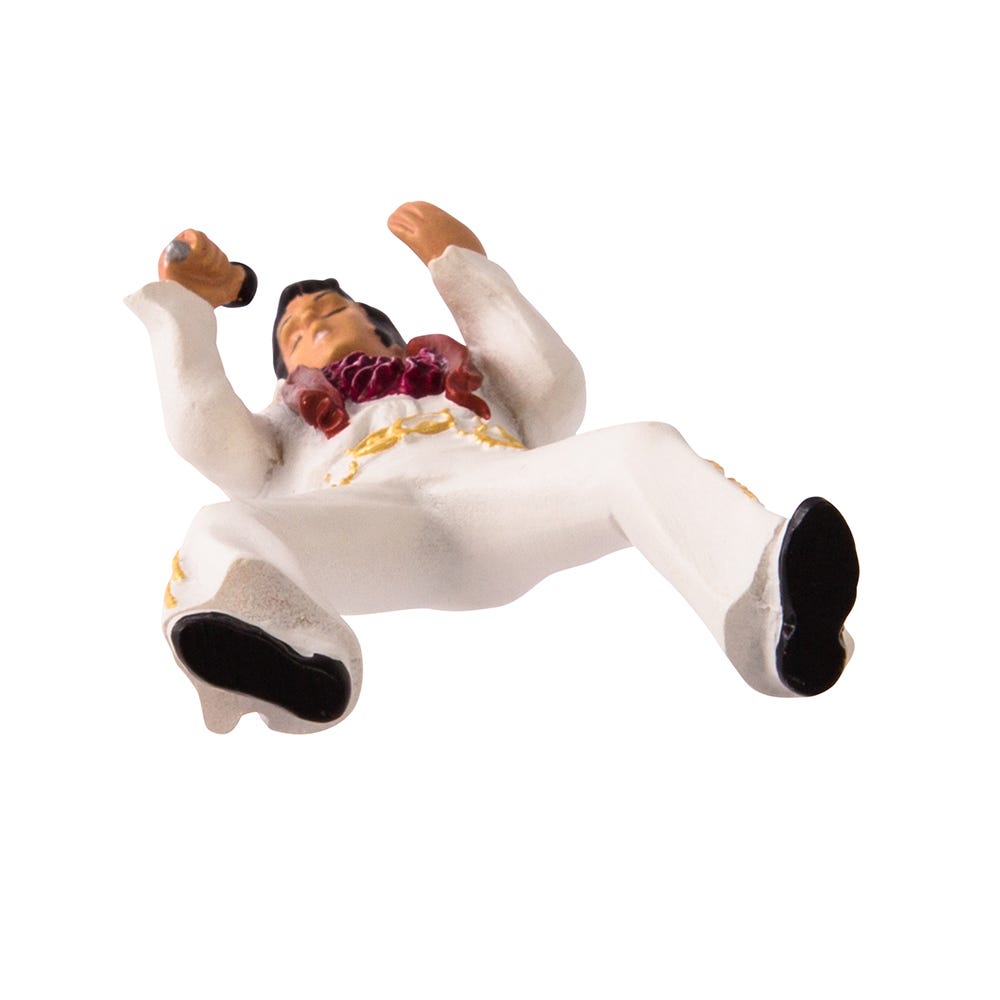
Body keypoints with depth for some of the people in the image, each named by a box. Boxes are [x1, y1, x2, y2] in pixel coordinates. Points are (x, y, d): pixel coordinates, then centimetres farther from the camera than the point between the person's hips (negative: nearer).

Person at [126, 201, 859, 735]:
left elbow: (558, 399, 24)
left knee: (641, 452, -30)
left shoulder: (473, 376, 44)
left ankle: (768, 613, -58)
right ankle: (299, 661, -66)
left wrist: (467, 267, 30)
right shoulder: (286, 428, 43)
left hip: (497, 496, 1)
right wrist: (187, 305, 19)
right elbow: (206, 440, 22)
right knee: (221, 538, -33)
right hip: (362, 528, 0)